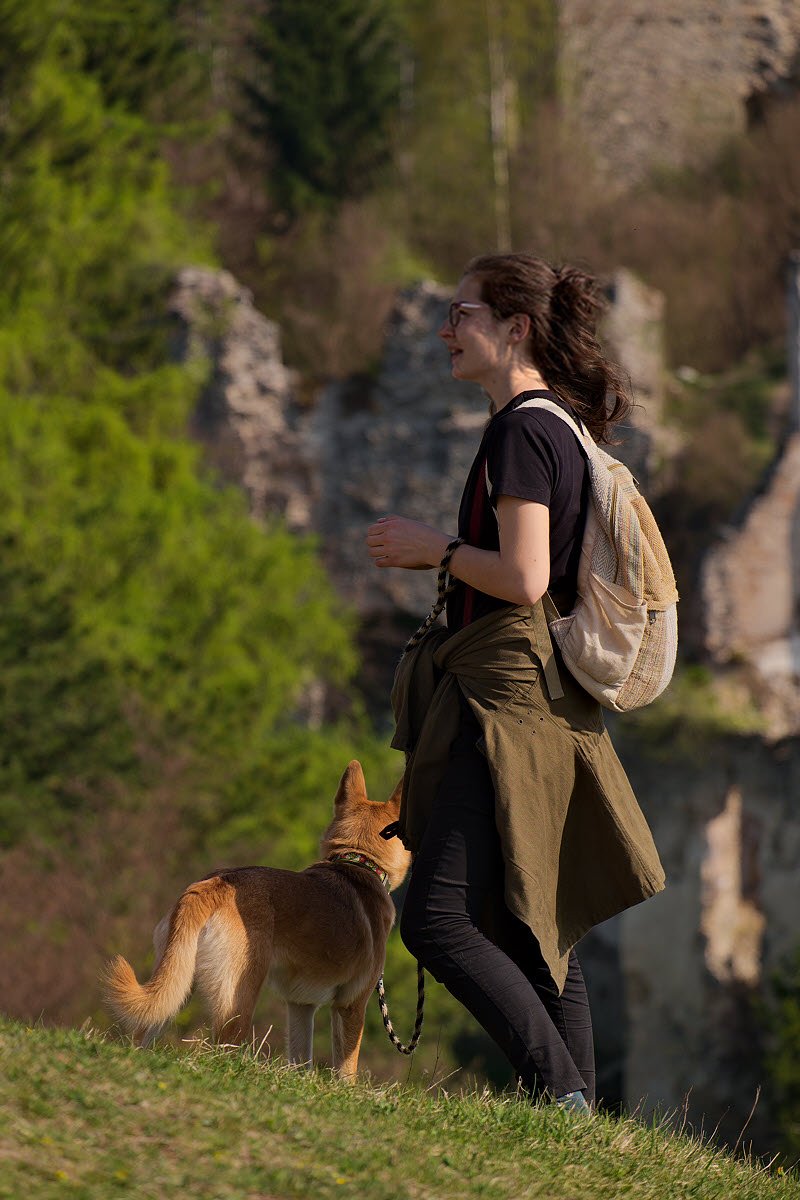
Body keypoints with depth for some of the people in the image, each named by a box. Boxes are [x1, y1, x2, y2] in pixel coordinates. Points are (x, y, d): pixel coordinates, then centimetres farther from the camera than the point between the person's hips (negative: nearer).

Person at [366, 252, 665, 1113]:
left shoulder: (521, 430, -11)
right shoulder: (559, 427, 18)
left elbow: (522, 579, -19)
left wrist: (437, 549, -6)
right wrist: (438, 556, 21)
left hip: (510, 696, -10)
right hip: (542, 700, 10)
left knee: (439, 923, -16)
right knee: (534, 938, 9)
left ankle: (562, 1101, -19)